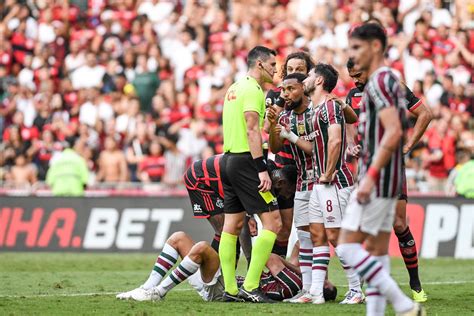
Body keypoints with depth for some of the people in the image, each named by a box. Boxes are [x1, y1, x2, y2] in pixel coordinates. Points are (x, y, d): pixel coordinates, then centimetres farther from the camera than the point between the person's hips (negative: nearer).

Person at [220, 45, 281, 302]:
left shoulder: (234, 89, 18)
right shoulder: (253, 89, -10)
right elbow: (252, 130, -19)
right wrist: (262, 170, -22)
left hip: (229, 158, 10)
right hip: (246, 160, -10)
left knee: (232, 226, 8)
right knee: (272, 222, -8)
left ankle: (230, 289, 8)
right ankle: (250, 286, -13)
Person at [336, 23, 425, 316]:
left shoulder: (379, 81, -13)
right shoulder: (392, 81, 18)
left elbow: (393, 132, -23)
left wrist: (370, 177, -24)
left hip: (378, 179, -10)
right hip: (391, 181, 10)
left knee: (347, 246, -10)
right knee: (378, 251, 8)